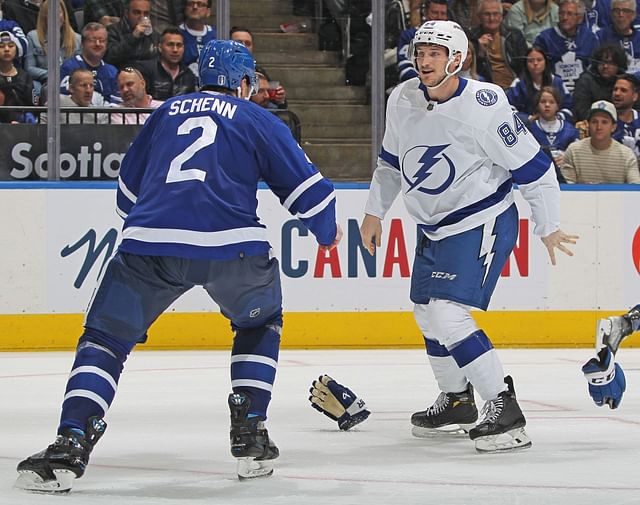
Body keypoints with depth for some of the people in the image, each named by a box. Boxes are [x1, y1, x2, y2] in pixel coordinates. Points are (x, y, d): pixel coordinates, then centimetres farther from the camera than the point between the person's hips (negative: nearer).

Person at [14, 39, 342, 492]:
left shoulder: (166, 112, 26)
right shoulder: (257, 120, 17)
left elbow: (129, 188, 33)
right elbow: (305, 184, 15)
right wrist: (328, 231, 35)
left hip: (148, 244, 1)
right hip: (231, 246, -1)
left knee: (105, 339, 11)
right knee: (259, 322, 28)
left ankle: (71, 445, -9)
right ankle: (249, 434, 17)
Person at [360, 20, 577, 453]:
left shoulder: (483, 106, -23)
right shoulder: (402, 101, -3)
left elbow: (534, 167, -15)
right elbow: (391, 161, 17)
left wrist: (549, 228, -9)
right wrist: (374, 213, 17)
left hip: (482, 224, -8)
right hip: (433, 226, 8)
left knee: (448, 314, -21)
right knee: (427, 314, 17)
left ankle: (504, 409, -16)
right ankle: (458, 401, 37)